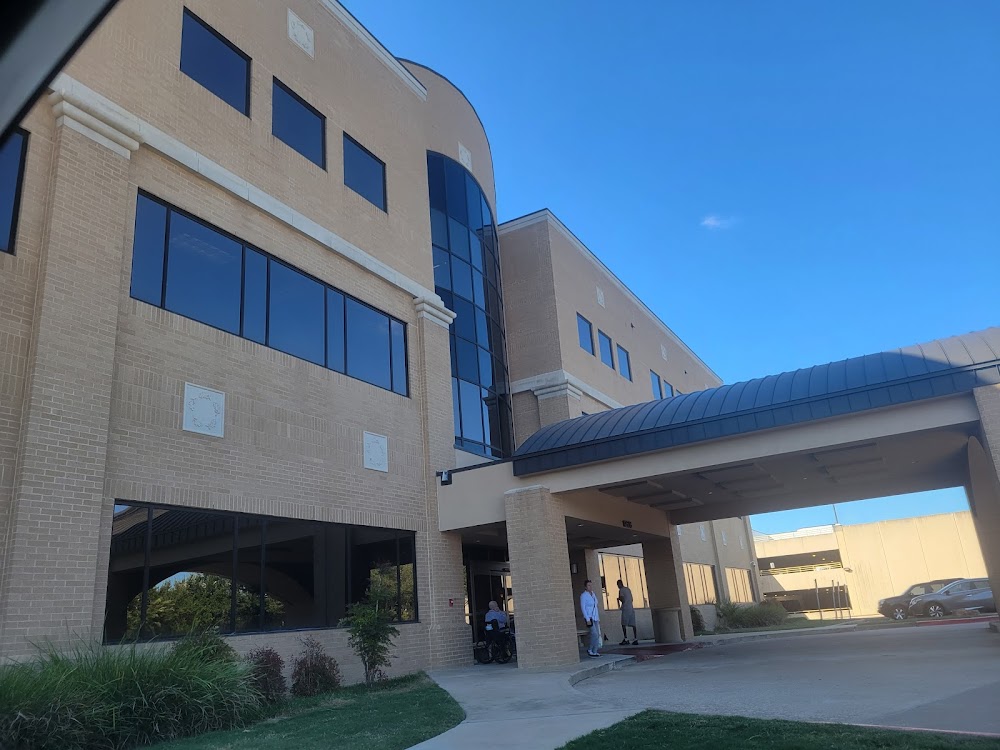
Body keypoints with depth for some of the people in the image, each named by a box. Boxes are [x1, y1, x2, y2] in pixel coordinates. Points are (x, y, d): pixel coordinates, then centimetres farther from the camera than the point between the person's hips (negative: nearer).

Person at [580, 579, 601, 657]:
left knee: (597, 635, 3)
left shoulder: (593, 594, 12)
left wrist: (598, 618, 17)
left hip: (595, 617, 7)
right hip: (589, 617, -7)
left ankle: (595, 652, 10)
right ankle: (590, 650, 0)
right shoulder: (583, 596, -9)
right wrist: (588, 619, -18)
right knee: (595, 634, -16)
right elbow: (583, 608, -13)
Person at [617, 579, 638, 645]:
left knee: (624, 624, -5)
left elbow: (623, 600, -13)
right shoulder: (628, 589, 17)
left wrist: (619, 599, 6)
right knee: (633, 624, 4)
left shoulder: (621, 590, -6)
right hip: (631, 608, 7)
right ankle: (635, 639, -1)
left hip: (625, 609, -7)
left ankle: (626, 639, -12)